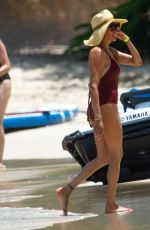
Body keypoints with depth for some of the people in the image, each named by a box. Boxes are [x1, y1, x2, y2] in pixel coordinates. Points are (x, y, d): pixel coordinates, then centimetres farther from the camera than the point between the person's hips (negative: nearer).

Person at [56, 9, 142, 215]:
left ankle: (66, 190, 11)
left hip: (105, 109, 10)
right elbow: (93, 85, -19)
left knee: (103, 159, 12)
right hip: (104, 108, -9)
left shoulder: (111, 52, 16)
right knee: (116, 156, -2)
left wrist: (126, 39, 6)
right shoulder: (97, 53, -12)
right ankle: (111, 204, 3)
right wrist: (98, 118, -25)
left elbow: (137, 62, 17)